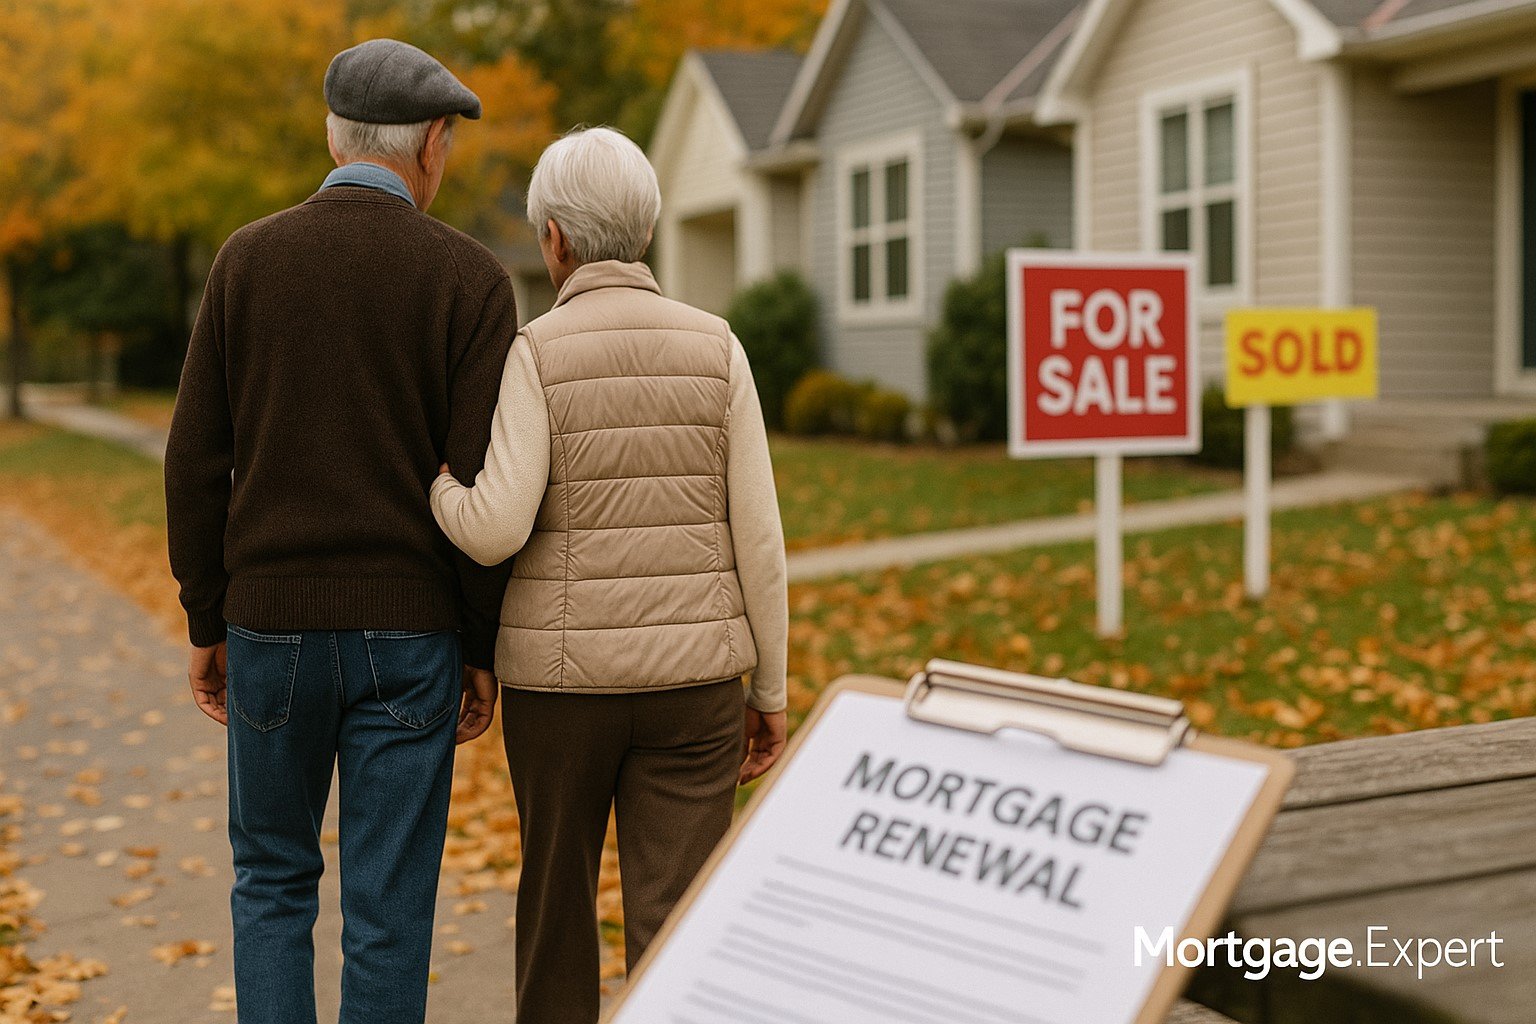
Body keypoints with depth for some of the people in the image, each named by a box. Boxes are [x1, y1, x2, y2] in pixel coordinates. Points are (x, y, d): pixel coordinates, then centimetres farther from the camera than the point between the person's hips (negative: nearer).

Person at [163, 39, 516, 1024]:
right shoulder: (471, 277, -5)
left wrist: (206, 627, 10)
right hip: (406, 633, -2)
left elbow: (198, 461, 1)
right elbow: (482, 485, -9)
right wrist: (483, 652, 1)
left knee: (273, 877, 19)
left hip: (273, 621, 2)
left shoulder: (248, 259, 1)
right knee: (389, 907, 6)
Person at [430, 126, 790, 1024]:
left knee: (558, 893, 21)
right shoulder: (716, 348, -1)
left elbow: (497, 529, -18)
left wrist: (430, 484, 4)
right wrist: (771, 691, 7)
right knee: (677, 937, 3)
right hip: (689, 679, 1)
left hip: (562, 677, -1)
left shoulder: (537, 354, -8)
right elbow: (755, 535, -2)